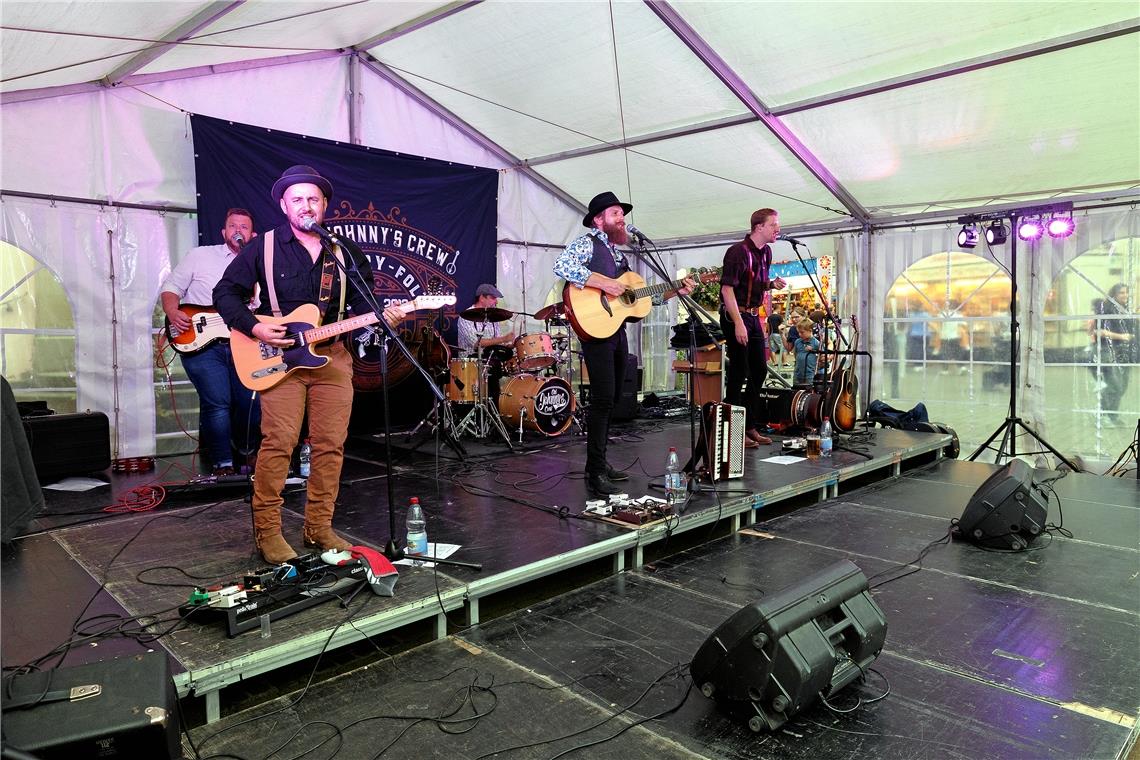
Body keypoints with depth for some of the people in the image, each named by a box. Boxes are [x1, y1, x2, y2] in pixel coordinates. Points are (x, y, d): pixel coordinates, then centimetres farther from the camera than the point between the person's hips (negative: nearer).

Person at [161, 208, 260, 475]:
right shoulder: (200, 255, 8)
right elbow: (172, 287, 7)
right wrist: (173, 312, -11)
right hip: (201, 343, -3)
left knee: (251, 402, -1)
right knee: (217, 403, -15)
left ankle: (246, 450, 28)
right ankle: (223, 464, -2)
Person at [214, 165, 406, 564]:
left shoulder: (343, 253, 13)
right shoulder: (263, 247, 3)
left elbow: (361, 304, 14)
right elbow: (225, 292, 5)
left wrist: (383, 317, -8)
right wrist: (254, 328, -10)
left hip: (333, 357, 4)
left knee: (330, 445, 3)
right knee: (278, 443, -8)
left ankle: (319, 527, 15)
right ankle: (267, 530, 5)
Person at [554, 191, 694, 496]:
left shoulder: (618, 254, 23)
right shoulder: (587, 243, -3)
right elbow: (561, 265, -23)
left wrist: (676, 291, 16)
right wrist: (603, 283, -23)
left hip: (617, 330, 9)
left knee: (611, 399, 11)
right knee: (603, 399, -14)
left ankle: (600, 463, 21)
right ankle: (595, 474, -9)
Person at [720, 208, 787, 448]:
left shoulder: (766, 252, 11)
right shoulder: (738, 251, -15)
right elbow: (727, 289, -20)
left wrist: (772, 284, 0)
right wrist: (738, 324, -25)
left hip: (754, 316, 9)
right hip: (735, 315, -9)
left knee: (759, 370, 11)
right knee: (739, 373, -5)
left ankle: (750, 426, 21)